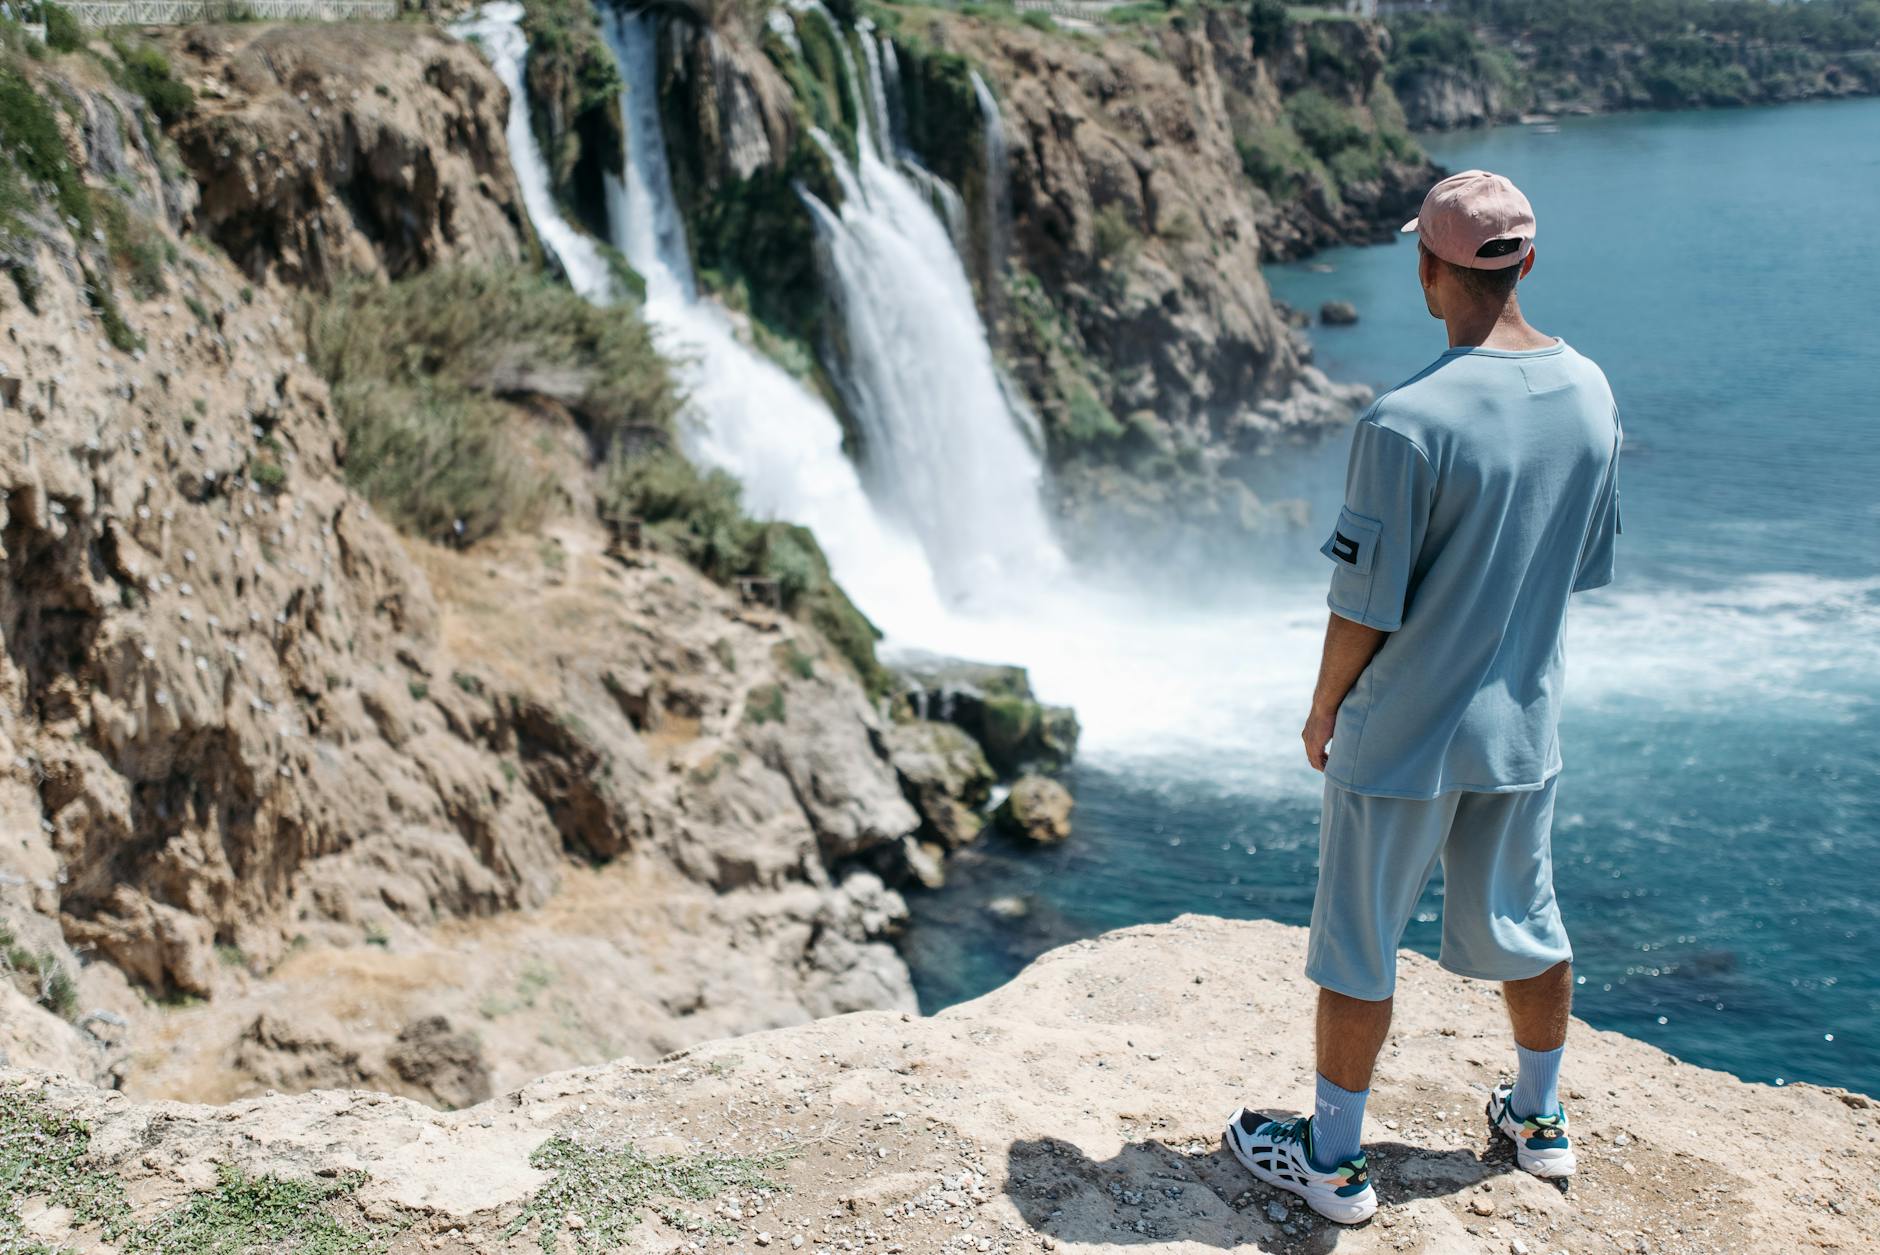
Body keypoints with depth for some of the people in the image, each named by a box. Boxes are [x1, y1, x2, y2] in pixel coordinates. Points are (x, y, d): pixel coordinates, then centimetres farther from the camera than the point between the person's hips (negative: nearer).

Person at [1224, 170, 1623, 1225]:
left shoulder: (1408, 422, -24)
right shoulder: (1591, 394, -3)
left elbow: (1366, 603, -18)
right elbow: (1592, 563, 8)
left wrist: (1325, 707, -1)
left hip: (1405, 733, -6)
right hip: (1527, 722, 6)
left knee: (1359, 946, 8)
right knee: (1522, 921, 22)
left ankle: (1335, 1160, 21)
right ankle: (1540, 1118, 40)